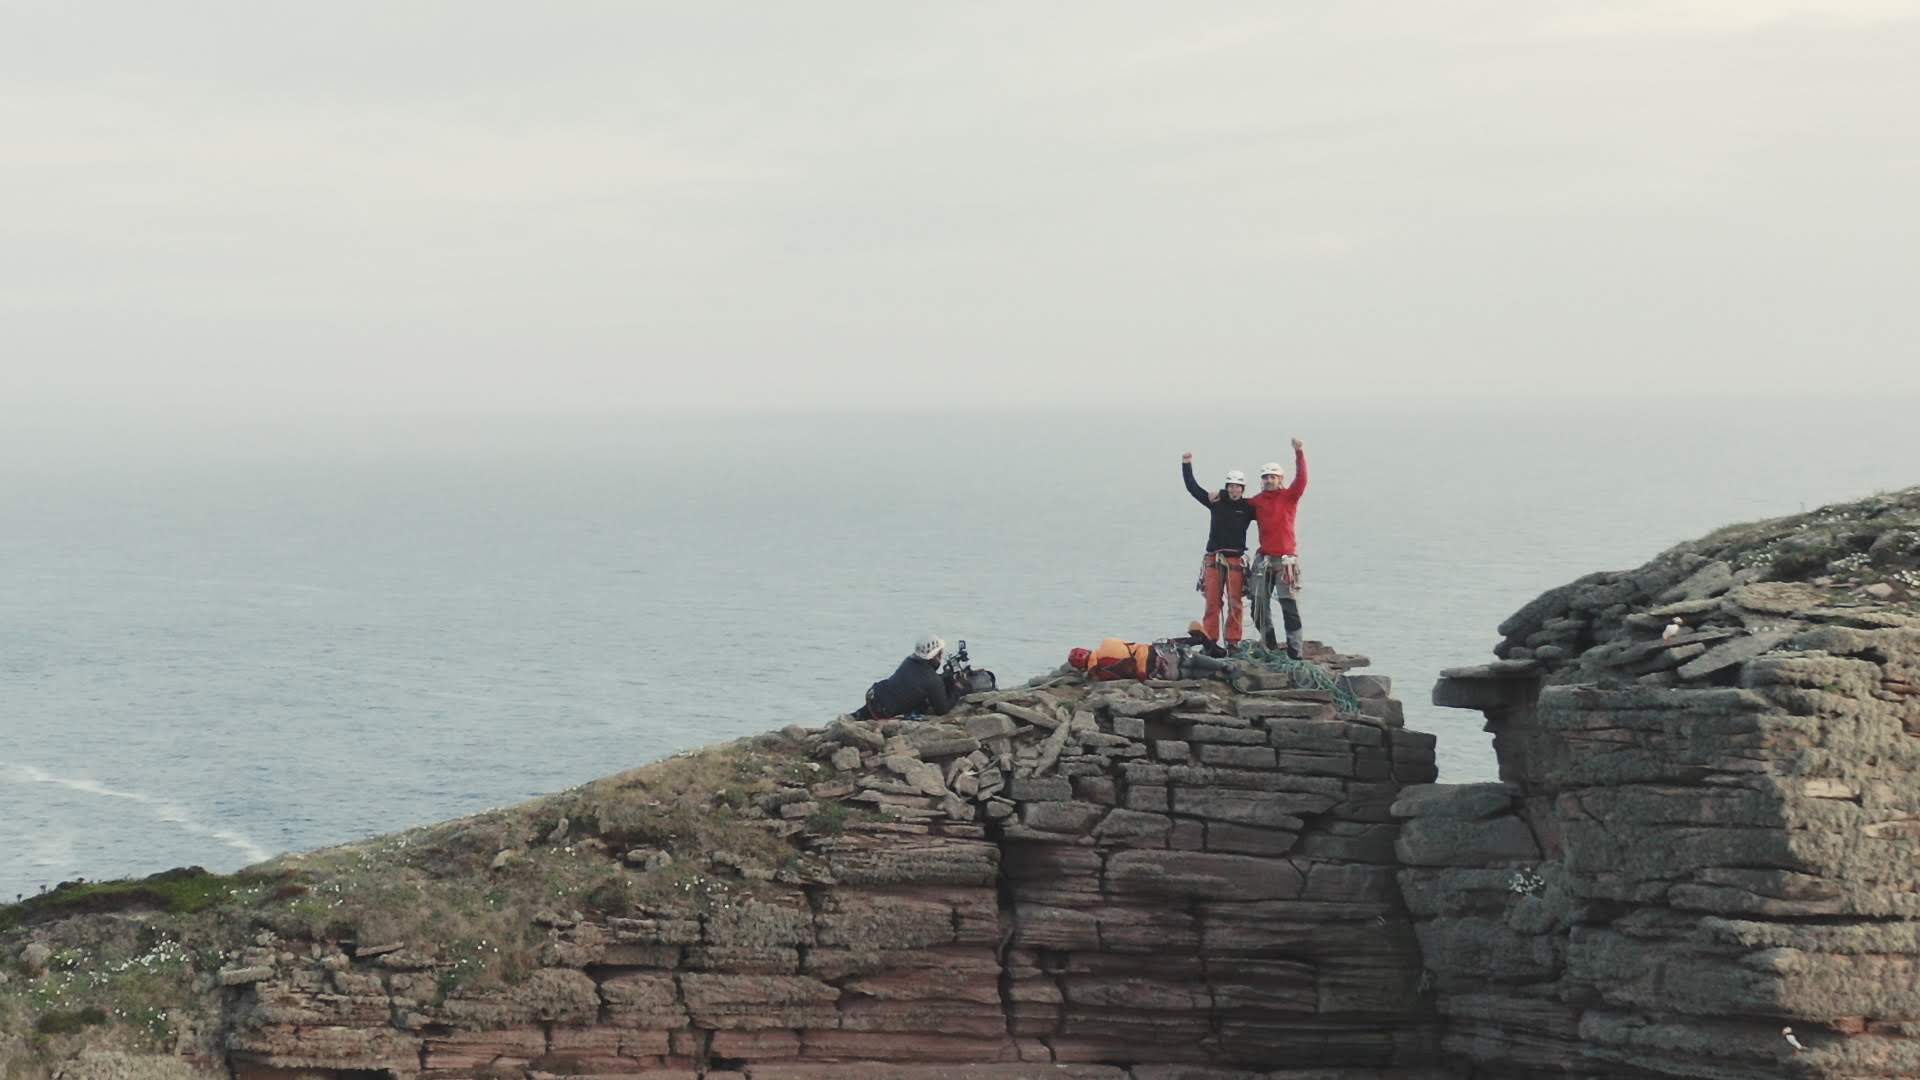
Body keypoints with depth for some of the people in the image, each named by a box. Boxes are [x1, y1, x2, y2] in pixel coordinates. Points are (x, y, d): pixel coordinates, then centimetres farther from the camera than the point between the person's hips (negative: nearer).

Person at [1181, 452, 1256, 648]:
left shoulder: (1248, 508, 5)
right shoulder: (1216, 502, 7)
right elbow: (1193, 488, 10)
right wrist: (1186, 465, 7)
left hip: (1236, 560, -1)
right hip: (1213, 559, 1)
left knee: (1234, 603, -1)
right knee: (1212, 602, 0)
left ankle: (1232, 641, 5)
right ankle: (1210, 640, 4)